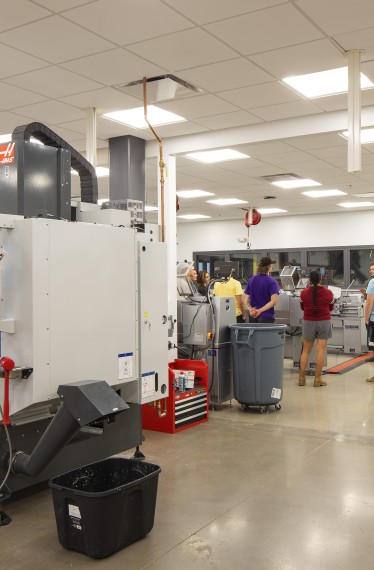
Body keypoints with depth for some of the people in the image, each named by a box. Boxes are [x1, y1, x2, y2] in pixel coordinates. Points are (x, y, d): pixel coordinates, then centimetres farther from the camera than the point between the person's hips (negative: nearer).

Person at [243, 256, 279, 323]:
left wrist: (250, 309, -12)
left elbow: (246, 300, 4)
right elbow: (273, 301, -19)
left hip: (253, 316, 5)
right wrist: (260, 310, -19)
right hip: (266, 316, -5)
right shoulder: (272, 282, -8)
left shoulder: (251, 280, 8)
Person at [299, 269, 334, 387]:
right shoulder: (328, 293, -8)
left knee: (306, 350, 9)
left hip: (309, 322, 1)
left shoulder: (304, 293, -7)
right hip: (324, 322, -1)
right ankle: (317, 379, 2)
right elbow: (331, 308, 9)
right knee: (321, 349, 1)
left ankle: (302, 377, 10)